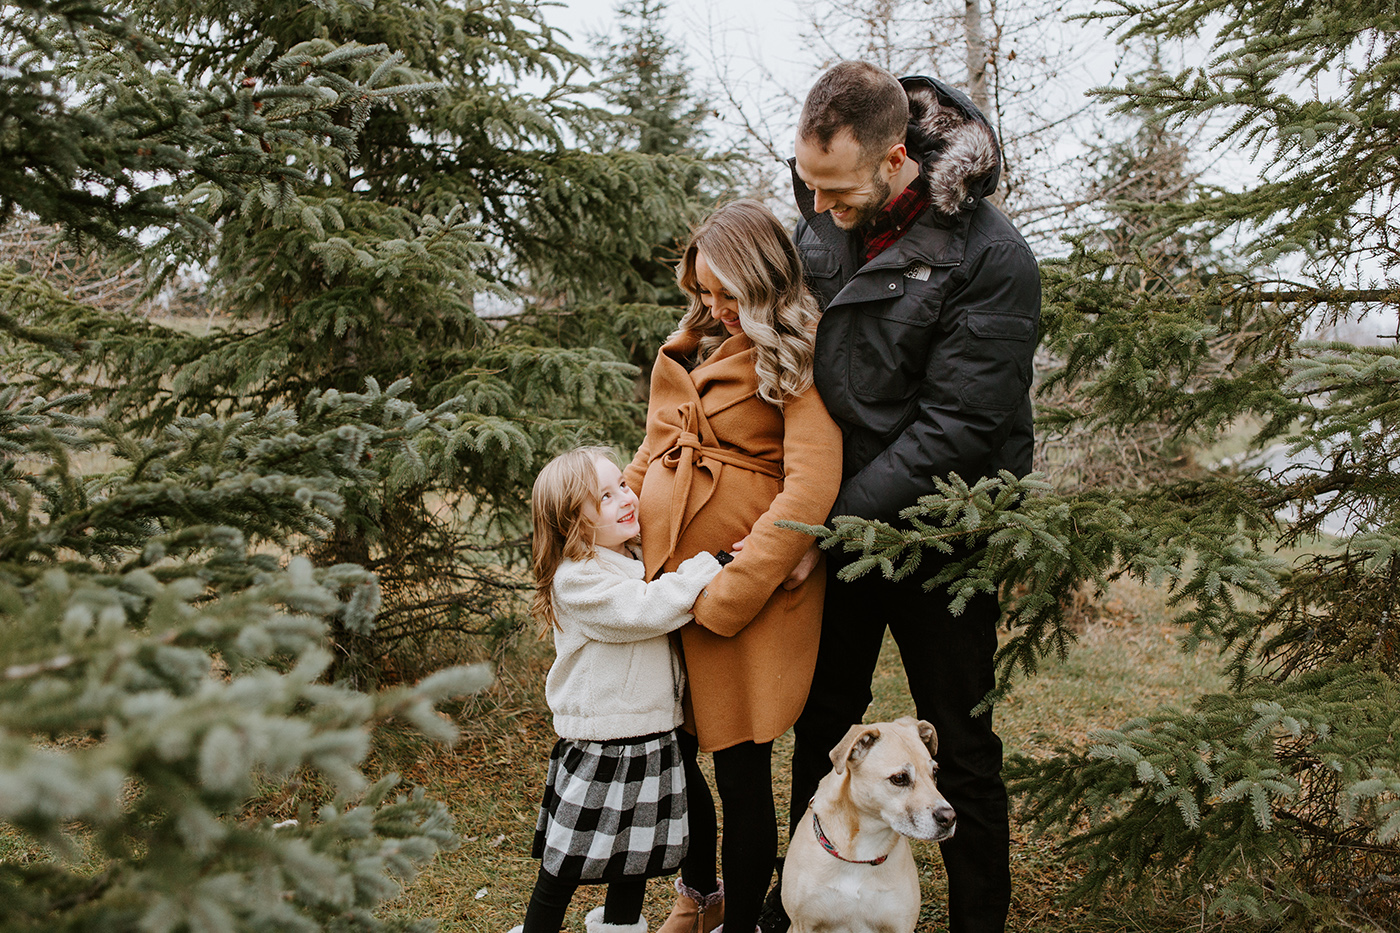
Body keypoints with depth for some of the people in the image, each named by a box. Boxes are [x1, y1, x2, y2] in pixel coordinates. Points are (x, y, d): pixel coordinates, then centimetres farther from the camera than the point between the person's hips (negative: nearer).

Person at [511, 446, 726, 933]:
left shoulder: (642, 557, 8)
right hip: (598, 748, -8)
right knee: (567, 862, 4)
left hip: (650, 738, 8)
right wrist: (709, 564, -23)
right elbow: (649, 610, -28)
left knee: (637, 855, 21)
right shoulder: (578, 580, -19)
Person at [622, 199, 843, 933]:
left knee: (740, 764, 3)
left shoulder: (797, 357, -9)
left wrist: (727, 595, -20)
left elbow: (810, 488, -19)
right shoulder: (689, 350, 14)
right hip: (665, 574, 7)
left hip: (749, 591, -7)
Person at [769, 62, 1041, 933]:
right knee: (821, 722, 19)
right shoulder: (822, 218, -3)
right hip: (836, 522, 6)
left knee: (964, 747, 10)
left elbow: (958, 428, -22)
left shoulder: (991, 257, -20)